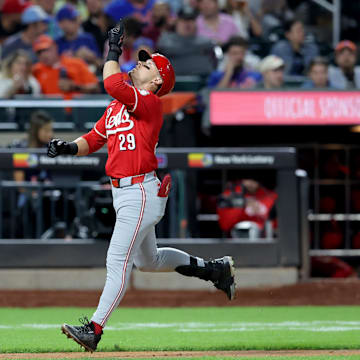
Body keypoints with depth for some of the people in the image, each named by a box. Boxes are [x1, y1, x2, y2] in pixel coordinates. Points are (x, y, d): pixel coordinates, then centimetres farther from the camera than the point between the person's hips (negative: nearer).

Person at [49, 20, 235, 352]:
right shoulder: (117, 106, 15)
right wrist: (69, 148, -2)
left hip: (141, 192, -10)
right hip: (122, 193, 10)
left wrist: (114, 51, -16)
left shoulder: (150, 103, -13)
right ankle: (215, 269, 38)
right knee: (148, 260, 23)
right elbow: (94, 139, 17)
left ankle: (94, 329, -11)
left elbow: (113, 85, -29)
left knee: (117, 262, -11)